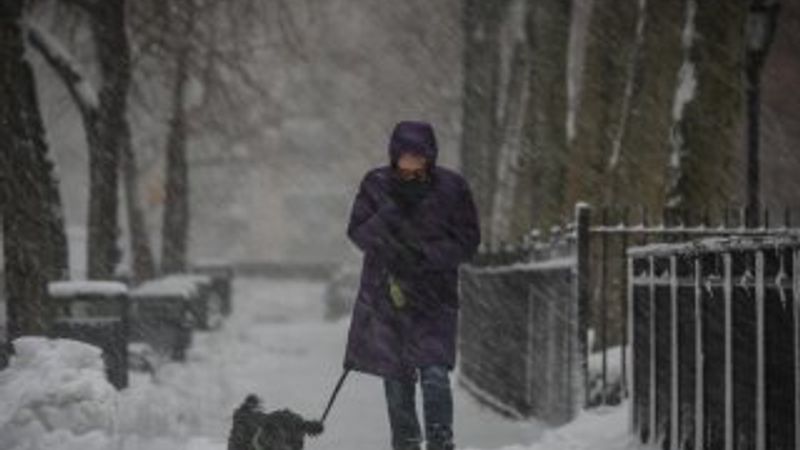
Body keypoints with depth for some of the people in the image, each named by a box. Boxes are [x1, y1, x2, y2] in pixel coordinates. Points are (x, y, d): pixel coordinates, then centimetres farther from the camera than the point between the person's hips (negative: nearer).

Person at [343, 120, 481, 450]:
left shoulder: (451, 187, -4)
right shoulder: (376, 184, 0)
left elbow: (467, 243, -2)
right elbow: (358, 235, -4)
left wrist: (425, 253, -17)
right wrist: (392, 213, -21)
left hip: (434, 298, -2)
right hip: (384, 296, 2)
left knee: (435, 374, -16)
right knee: (396, 378, 8)